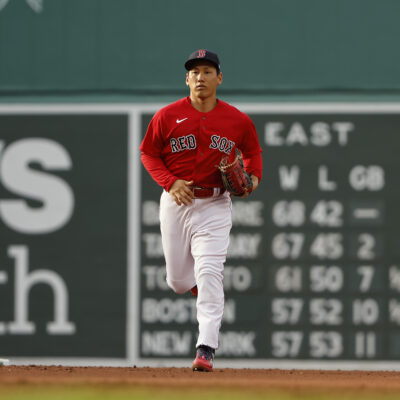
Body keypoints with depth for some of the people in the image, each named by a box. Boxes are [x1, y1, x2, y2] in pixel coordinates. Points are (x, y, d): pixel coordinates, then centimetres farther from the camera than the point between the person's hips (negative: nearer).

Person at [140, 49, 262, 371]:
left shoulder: (238, 121, 0)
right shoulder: (168, 116, -2)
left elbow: (253, 151, 16)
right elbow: (148, 153, 5)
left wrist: (253, 177, -5)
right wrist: (170, 182, -11)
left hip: (215, 206, -2)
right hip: (176, 202, 2)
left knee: (209, 275, -15)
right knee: (178, 280, 9)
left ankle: (206, 349, -17)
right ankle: (202, 285, 47)